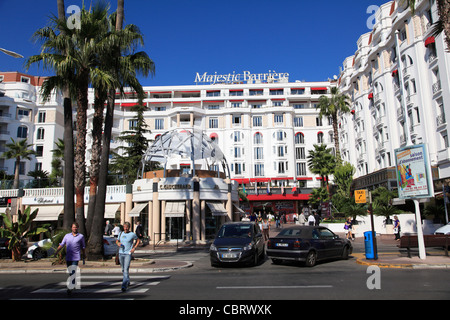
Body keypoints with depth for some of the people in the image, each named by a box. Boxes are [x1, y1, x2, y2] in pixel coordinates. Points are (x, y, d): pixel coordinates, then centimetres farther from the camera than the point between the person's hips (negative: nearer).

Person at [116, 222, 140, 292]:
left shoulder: (132, 234, -6)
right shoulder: (121, 233, 6)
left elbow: (138, 240, 8)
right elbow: (117, 240, 20)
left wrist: (134, 248, -4)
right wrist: (118, 243, -4)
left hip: (128, 254, -5)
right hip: (121, 253, 5)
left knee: (126, 270, -14)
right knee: (123, 270, 17)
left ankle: (124, 286, -16)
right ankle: (128, 281, 38)